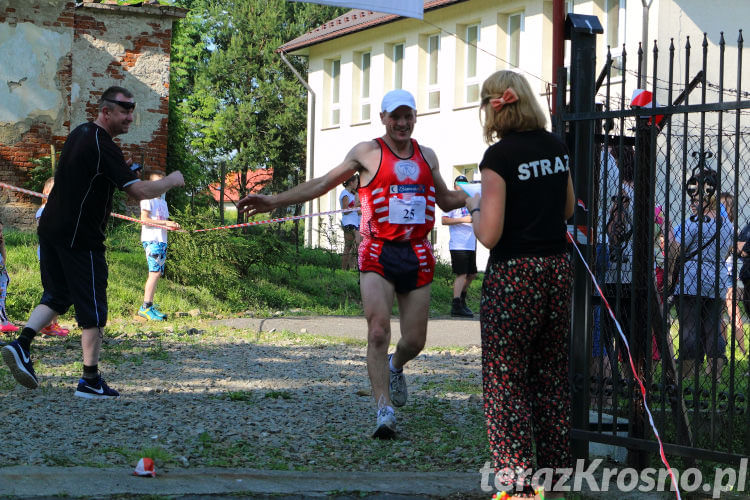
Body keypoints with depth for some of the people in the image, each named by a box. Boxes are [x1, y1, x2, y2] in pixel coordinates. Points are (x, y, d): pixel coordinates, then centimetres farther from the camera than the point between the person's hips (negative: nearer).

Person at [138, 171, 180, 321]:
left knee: (157, 273, 5)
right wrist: (165, 222, -14)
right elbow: (144, 219, -12)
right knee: (155, 272, -17)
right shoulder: (148, 199, -1)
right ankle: (146, 307, -19)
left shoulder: (163, 202, 24)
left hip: (162, 240, 9)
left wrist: (172, 226, 4)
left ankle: (147, 308, 7)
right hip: (151, 239, -9)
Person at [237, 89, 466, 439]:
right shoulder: (368, 153, 3)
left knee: (414, 341, 6)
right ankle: (384, 411, -15)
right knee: (378, 332, -17)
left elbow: (447, 199, 26)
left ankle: (395, 368, 41)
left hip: (417, 256, 4)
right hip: (378, 254, -3)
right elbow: (322, 184, 5)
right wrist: (274, 201, -2)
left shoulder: (427, 156, 14)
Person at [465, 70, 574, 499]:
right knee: (551, 379, 14)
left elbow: (489, 235, -16)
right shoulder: (556, 146, 6)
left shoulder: (499, 155, -14)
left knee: (506, 383, 0)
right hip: (558, 269, 7)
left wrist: (475, 207, 2)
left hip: (514, 274, -7)